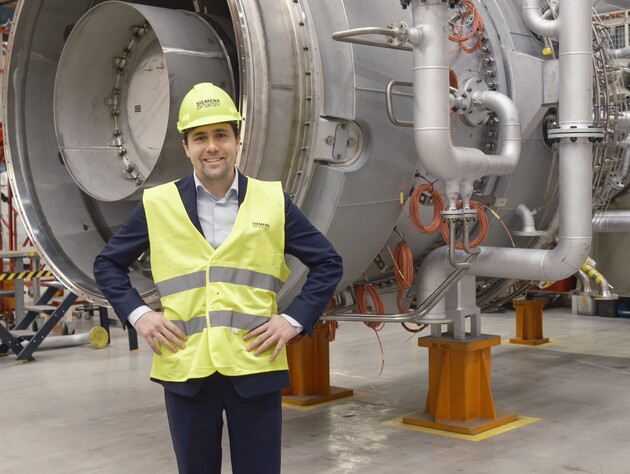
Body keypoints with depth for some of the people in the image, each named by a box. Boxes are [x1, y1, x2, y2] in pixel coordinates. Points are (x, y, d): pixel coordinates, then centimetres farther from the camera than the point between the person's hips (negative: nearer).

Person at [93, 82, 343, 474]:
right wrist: (137, 314, -1)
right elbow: (108, 264, 13)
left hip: (255, 369, 0)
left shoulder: (273, 200, 3)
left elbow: (328, 263, 8)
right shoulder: (158, 205, 3)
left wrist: (295, 319, -3)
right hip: (186, 371, 1)